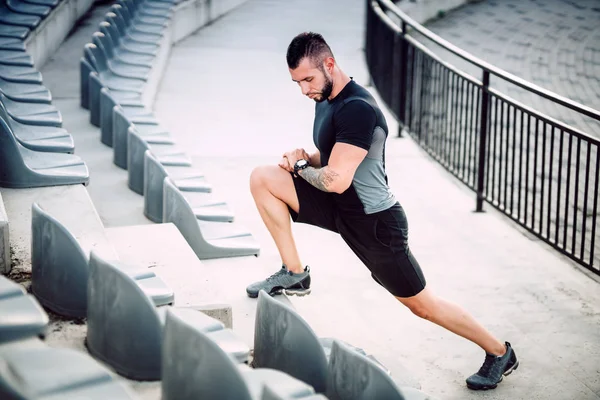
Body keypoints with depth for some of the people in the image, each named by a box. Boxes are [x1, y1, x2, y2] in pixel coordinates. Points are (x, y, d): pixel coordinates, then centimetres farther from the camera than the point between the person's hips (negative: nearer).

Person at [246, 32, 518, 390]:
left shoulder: (357, 109, -26)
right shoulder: (326, 99, 4)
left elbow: (336, 179, -31)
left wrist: (300, 168, -11)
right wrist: (306, 158, -3)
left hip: (374, 222, -9)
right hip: (340, 208, 9)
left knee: (422, 305, 3)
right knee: (262, 178, -4)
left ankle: (500, 353, 23)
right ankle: (294, 274, 2)